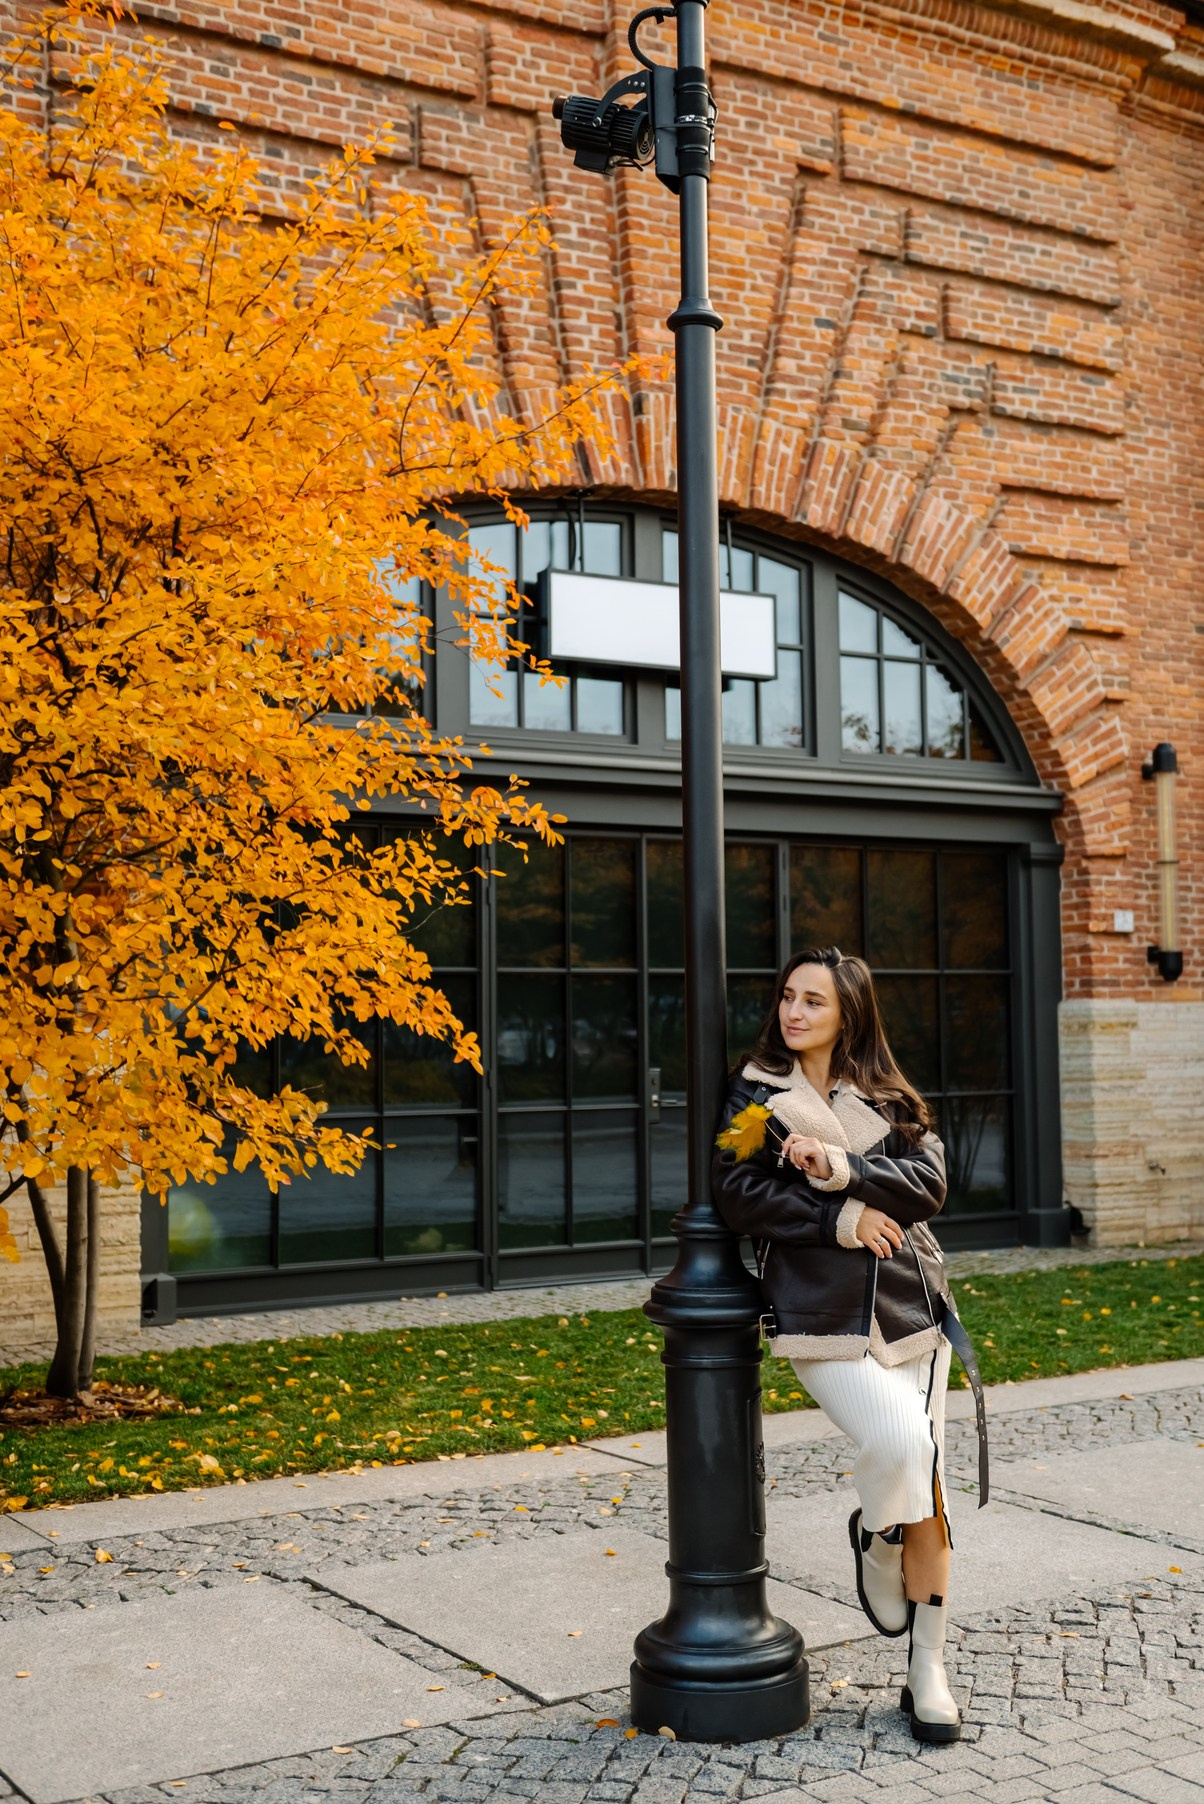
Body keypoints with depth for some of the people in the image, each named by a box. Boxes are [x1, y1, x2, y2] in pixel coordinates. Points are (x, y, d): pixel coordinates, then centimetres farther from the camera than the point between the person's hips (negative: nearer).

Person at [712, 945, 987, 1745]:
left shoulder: (891, 1099, 11)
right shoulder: (755, 1093, 6)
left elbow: (930, 1183, -2)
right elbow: (740, 1195, -4)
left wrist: (841, 1168, -16)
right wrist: (839, 1219, -11)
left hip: (911, 1303, 3)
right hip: (824, 1313, -3)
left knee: (927, 1484, 2)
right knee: (896, 1444, -24)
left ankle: (929, 1670, 14)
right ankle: (875, 1543, 12)